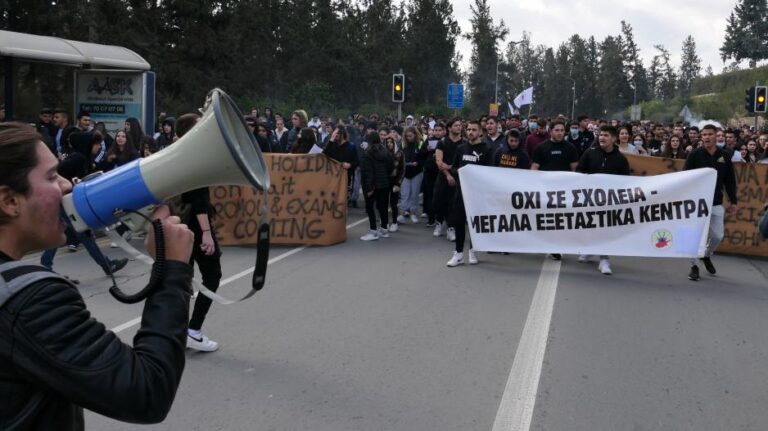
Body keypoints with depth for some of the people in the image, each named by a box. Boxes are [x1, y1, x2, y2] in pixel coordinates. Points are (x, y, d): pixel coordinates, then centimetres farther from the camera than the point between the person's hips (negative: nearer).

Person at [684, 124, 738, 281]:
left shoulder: (725, 155, 1)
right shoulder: (695, 155, -6)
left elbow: (730, 180, 7)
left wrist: (733, 201, 6)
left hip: (716, 203, 3)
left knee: (718, 235, 6)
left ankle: (707, 256, 35)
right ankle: (694, 266, 10)